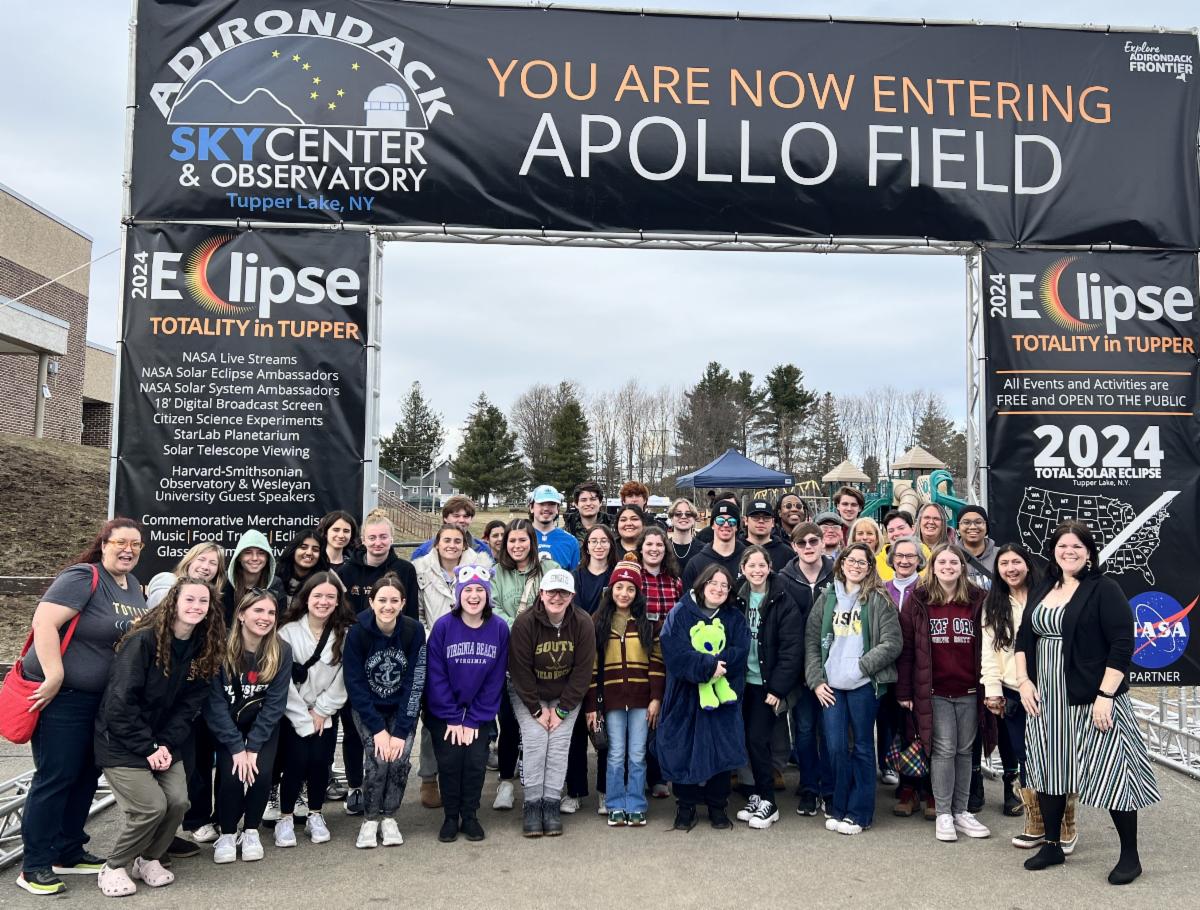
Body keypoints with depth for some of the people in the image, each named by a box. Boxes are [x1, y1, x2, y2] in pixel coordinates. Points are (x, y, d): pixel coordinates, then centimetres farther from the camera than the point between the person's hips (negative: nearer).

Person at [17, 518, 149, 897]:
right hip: (62, 695, -8)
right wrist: (54, 677, -28)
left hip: (104, 698, 8)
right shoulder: (83, 577, -16)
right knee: (55, 777, -1)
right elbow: (44, 621, -25)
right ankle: (34, 866, 11)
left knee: (87, 775, 15)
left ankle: (69, 853, 29)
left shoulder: (134, 586, 10)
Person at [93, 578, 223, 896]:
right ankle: (113, 868, 10)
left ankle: (149, 859, 17)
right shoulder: (143, 640, -20)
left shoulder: (203, 648, -1)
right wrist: (147, 748, -19)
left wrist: (166, 744, -11)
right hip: (121, 740, -5)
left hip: (163, 742, 6)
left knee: (178, 801, -10)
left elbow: (189, 704, 0)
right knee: (151, 806, -16)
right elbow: (119, 702, -21)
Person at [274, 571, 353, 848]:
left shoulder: (345, 634, -6)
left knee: (320, 760, -7)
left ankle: (315, 815, 16)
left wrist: (321, 710, -9)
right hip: (294, 712, -1)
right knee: (296, 760, -12)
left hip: (325, 712, 2)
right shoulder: (289, 631, -11)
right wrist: (304, 717, -13)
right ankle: (286, 818, 9)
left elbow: (344, 679, -6)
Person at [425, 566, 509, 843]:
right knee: (450, 762, -3)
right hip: (444, 713, -1)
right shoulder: (443, 626, -14)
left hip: (480, 713, 1)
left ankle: (470, 816, 18)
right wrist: (453, 719, -11)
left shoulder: (500, 628, -9)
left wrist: (473, 720, -9)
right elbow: (436, 676, -11)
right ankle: (450, 817, 19)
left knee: (476, 761, -3)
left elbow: (495, 680, -6)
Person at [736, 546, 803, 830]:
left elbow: (792, 648, -12)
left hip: (768, 683, -4)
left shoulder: (782, 601, -9)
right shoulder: (738, 599, 3)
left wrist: (778, 688, -14)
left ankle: (767, 802, 9)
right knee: (751, 739, 7)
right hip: (745, 681, 4)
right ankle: (760, 795, 22)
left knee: (757, 739, -5)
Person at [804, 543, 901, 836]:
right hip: (830, 686, 3)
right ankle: (838, 808, 19)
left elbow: (892, 643, -6)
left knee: (862, 747, 7)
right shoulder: (826, 598, 10)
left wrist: (861, 666, -13)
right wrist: (816, 681, 1)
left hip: (864, 684, -3)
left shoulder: (879, 600, 0)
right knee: (836, 747, 3)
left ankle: (859, 813, 17)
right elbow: (812, 642, 10)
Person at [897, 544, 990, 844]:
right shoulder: (919, 600, -2)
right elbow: (907, 647, -2)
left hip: (969, 692, 2)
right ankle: (943, 814, 11)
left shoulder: (977, 600, 2)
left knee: (965, 750, 10)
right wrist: (904, 691, -4)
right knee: (944, 750, -1)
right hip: (934, 692, -2)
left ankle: (961, 811, 23)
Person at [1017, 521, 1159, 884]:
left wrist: (1105, 695, -19)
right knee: (1048, 771, 12)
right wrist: (1024, 681, 4)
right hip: (1047, 700, 6)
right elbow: (1024, 638, 15)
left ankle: (1130, 856, 16)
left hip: (1094, 700, -6)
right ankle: (1052, 846, 26)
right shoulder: (1042, 590, 10)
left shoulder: (1103, 589, -8)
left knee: (1111, 772, -1)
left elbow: (1123, 644, -14)